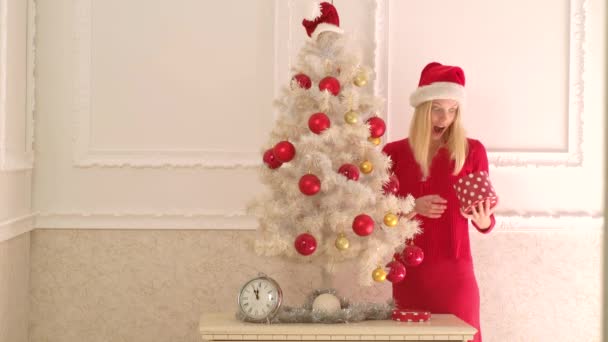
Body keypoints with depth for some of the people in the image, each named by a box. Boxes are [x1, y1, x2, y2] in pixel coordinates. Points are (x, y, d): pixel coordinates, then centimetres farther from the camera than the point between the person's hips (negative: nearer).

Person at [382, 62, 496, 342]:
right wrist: (413, 208, -15)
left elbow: (487, 221, 4)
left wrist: (483, 220, -18)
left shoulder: (472, 151, 2)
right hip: (409, 272, 1)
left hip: (456, 272, -1)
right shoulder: (394, 153, 3)